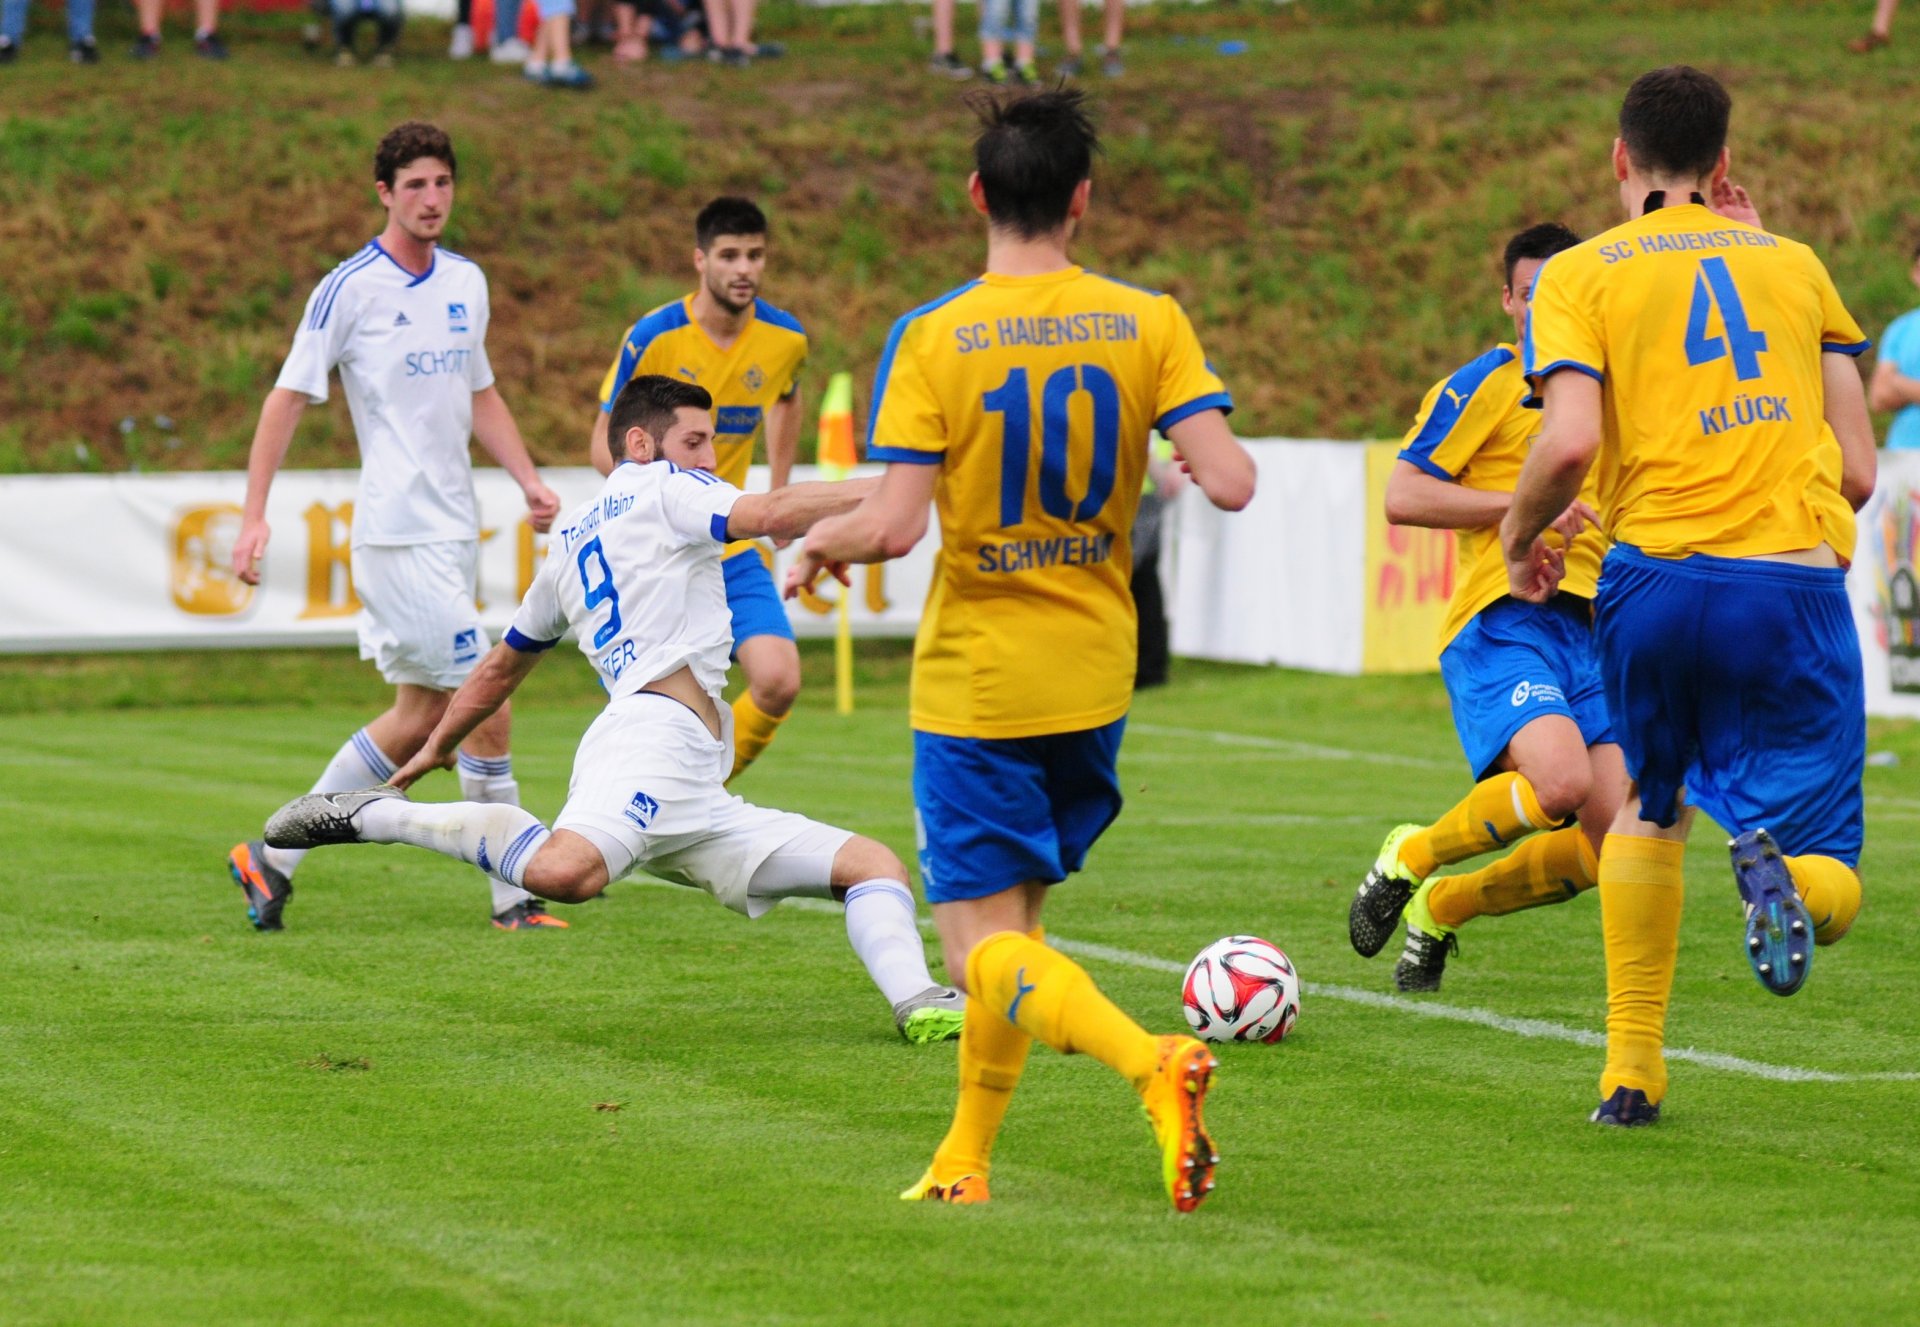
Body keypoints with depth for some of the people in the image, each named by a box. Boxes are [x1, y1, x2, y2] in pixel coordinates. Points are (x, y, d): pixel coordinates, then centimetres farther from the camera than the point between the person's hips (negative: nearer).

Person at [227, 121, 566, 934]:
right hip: (397, 530, -8)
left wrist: (529, 480, 12)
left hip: (454, 530, 8)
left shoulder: (467, 282, 12)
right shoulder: (350, 288, -8)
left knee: (419, 717, 8)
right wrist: (254, 516, -12)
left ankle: (274, 858, 16)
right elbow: (288, 397, -6)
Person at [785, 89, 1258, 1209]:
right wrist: (1204, 452, 12)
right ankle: (966, 1159, 22)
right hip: (1096, 674, 4)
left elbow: (894, 524, -18)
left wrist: (818, 547, 3)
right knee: (1014, 916, 19)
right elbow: (1230, 483, -11)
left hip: (974, 680, -4)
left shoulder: (934, 338, -12)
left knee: (986, 944, -4)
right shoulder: (1149, 323, -4)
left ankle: (1152, 1062, -29)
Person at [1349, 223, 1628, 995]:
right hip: (1501, 620, -7)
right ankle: (1408, 860, -3)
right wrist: (1525, 501, -11)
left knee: (1608, 844, -6)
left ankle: (1442, 908, 17)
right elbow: (1403, 497, -6)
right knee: (1560, 782, -31)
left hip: (1587, 631, 7)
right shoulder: (1484, 386, 1)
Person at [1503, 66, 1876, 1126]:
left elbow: (1570, 444, -10)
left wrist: (1519, 535, 9)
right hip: (1798, 580, 0)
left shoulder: (1580, 275, 7)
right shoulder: (1793, 262, 16)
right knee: (1828, 888, 6)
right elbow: (1858, 471, 13)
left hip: (1656, 571, 0)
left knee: (1647, 808, 26)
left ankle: (1632, 1069, 20)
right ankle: (1780, 871, -30)